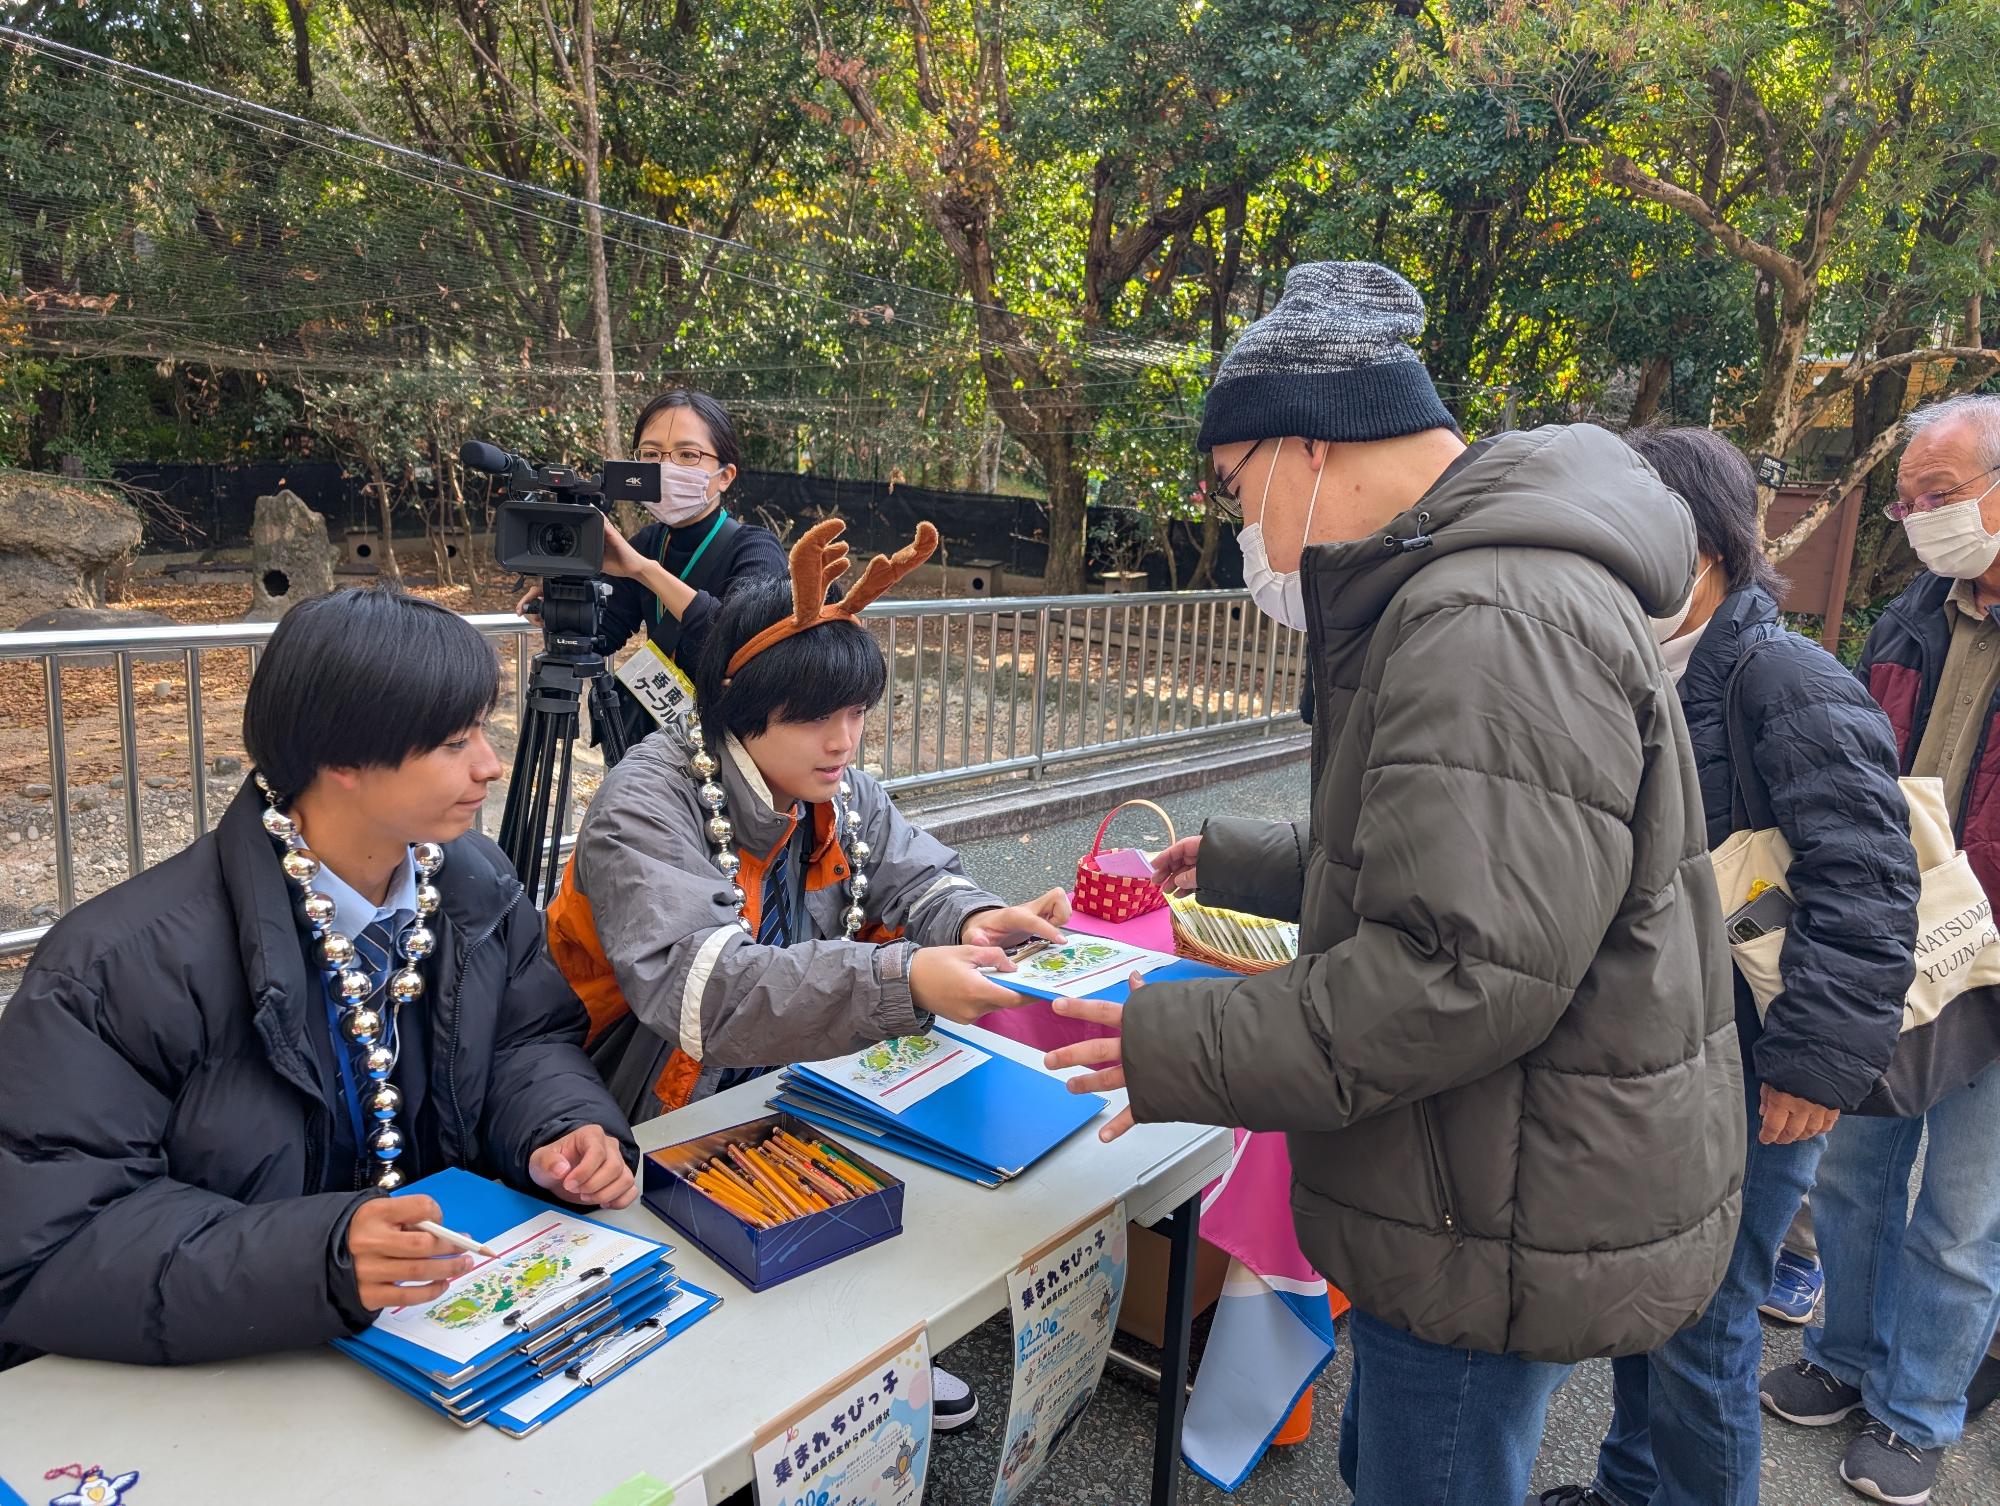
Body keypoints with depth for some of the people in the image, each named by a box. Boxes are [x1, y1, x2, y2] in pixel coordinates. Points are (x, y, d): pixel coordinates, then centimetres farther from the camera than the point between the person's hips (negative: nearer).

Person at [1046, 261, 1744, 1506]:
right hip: (1492, 1199, 10)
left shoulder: (1497, 627, -26)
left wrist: (1176, 1054, -23)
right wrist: (1235, 864, 20)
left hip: (1515, 1235, -10)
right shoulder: (1447, 600, 11)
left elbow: (1467, 970, -31)